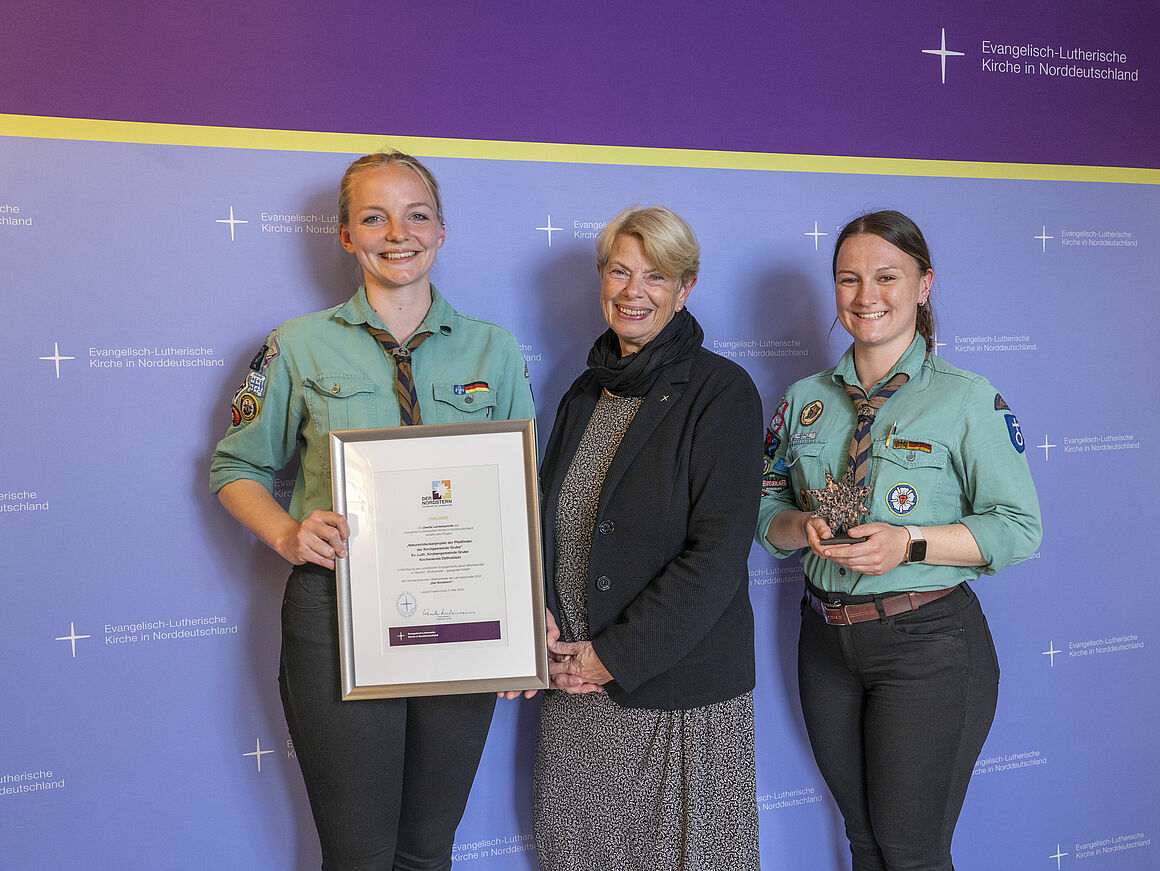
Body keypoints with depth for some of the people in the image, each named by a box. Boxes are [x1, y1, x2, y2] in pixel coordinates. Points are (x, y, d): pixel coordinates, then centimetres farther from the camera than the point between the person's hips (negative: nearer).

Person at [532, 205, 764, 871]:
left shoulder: (722, 391, -9)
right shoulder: (587, 392, 11)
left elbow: (717, 553, -15)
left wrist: (616, 656, -16)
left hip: (681, 693, -5)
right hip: (574, 687, 6)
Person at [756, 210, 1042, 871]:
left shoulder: (968, 399, -8)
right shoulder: (805, 401, 6)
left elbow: (1019, 527, -9)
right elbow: (768, 510, 11)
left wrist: (908, 543, -22)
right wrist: (803, 529, -12)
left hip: (927, 642, -4)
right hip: (826, 637, 5)